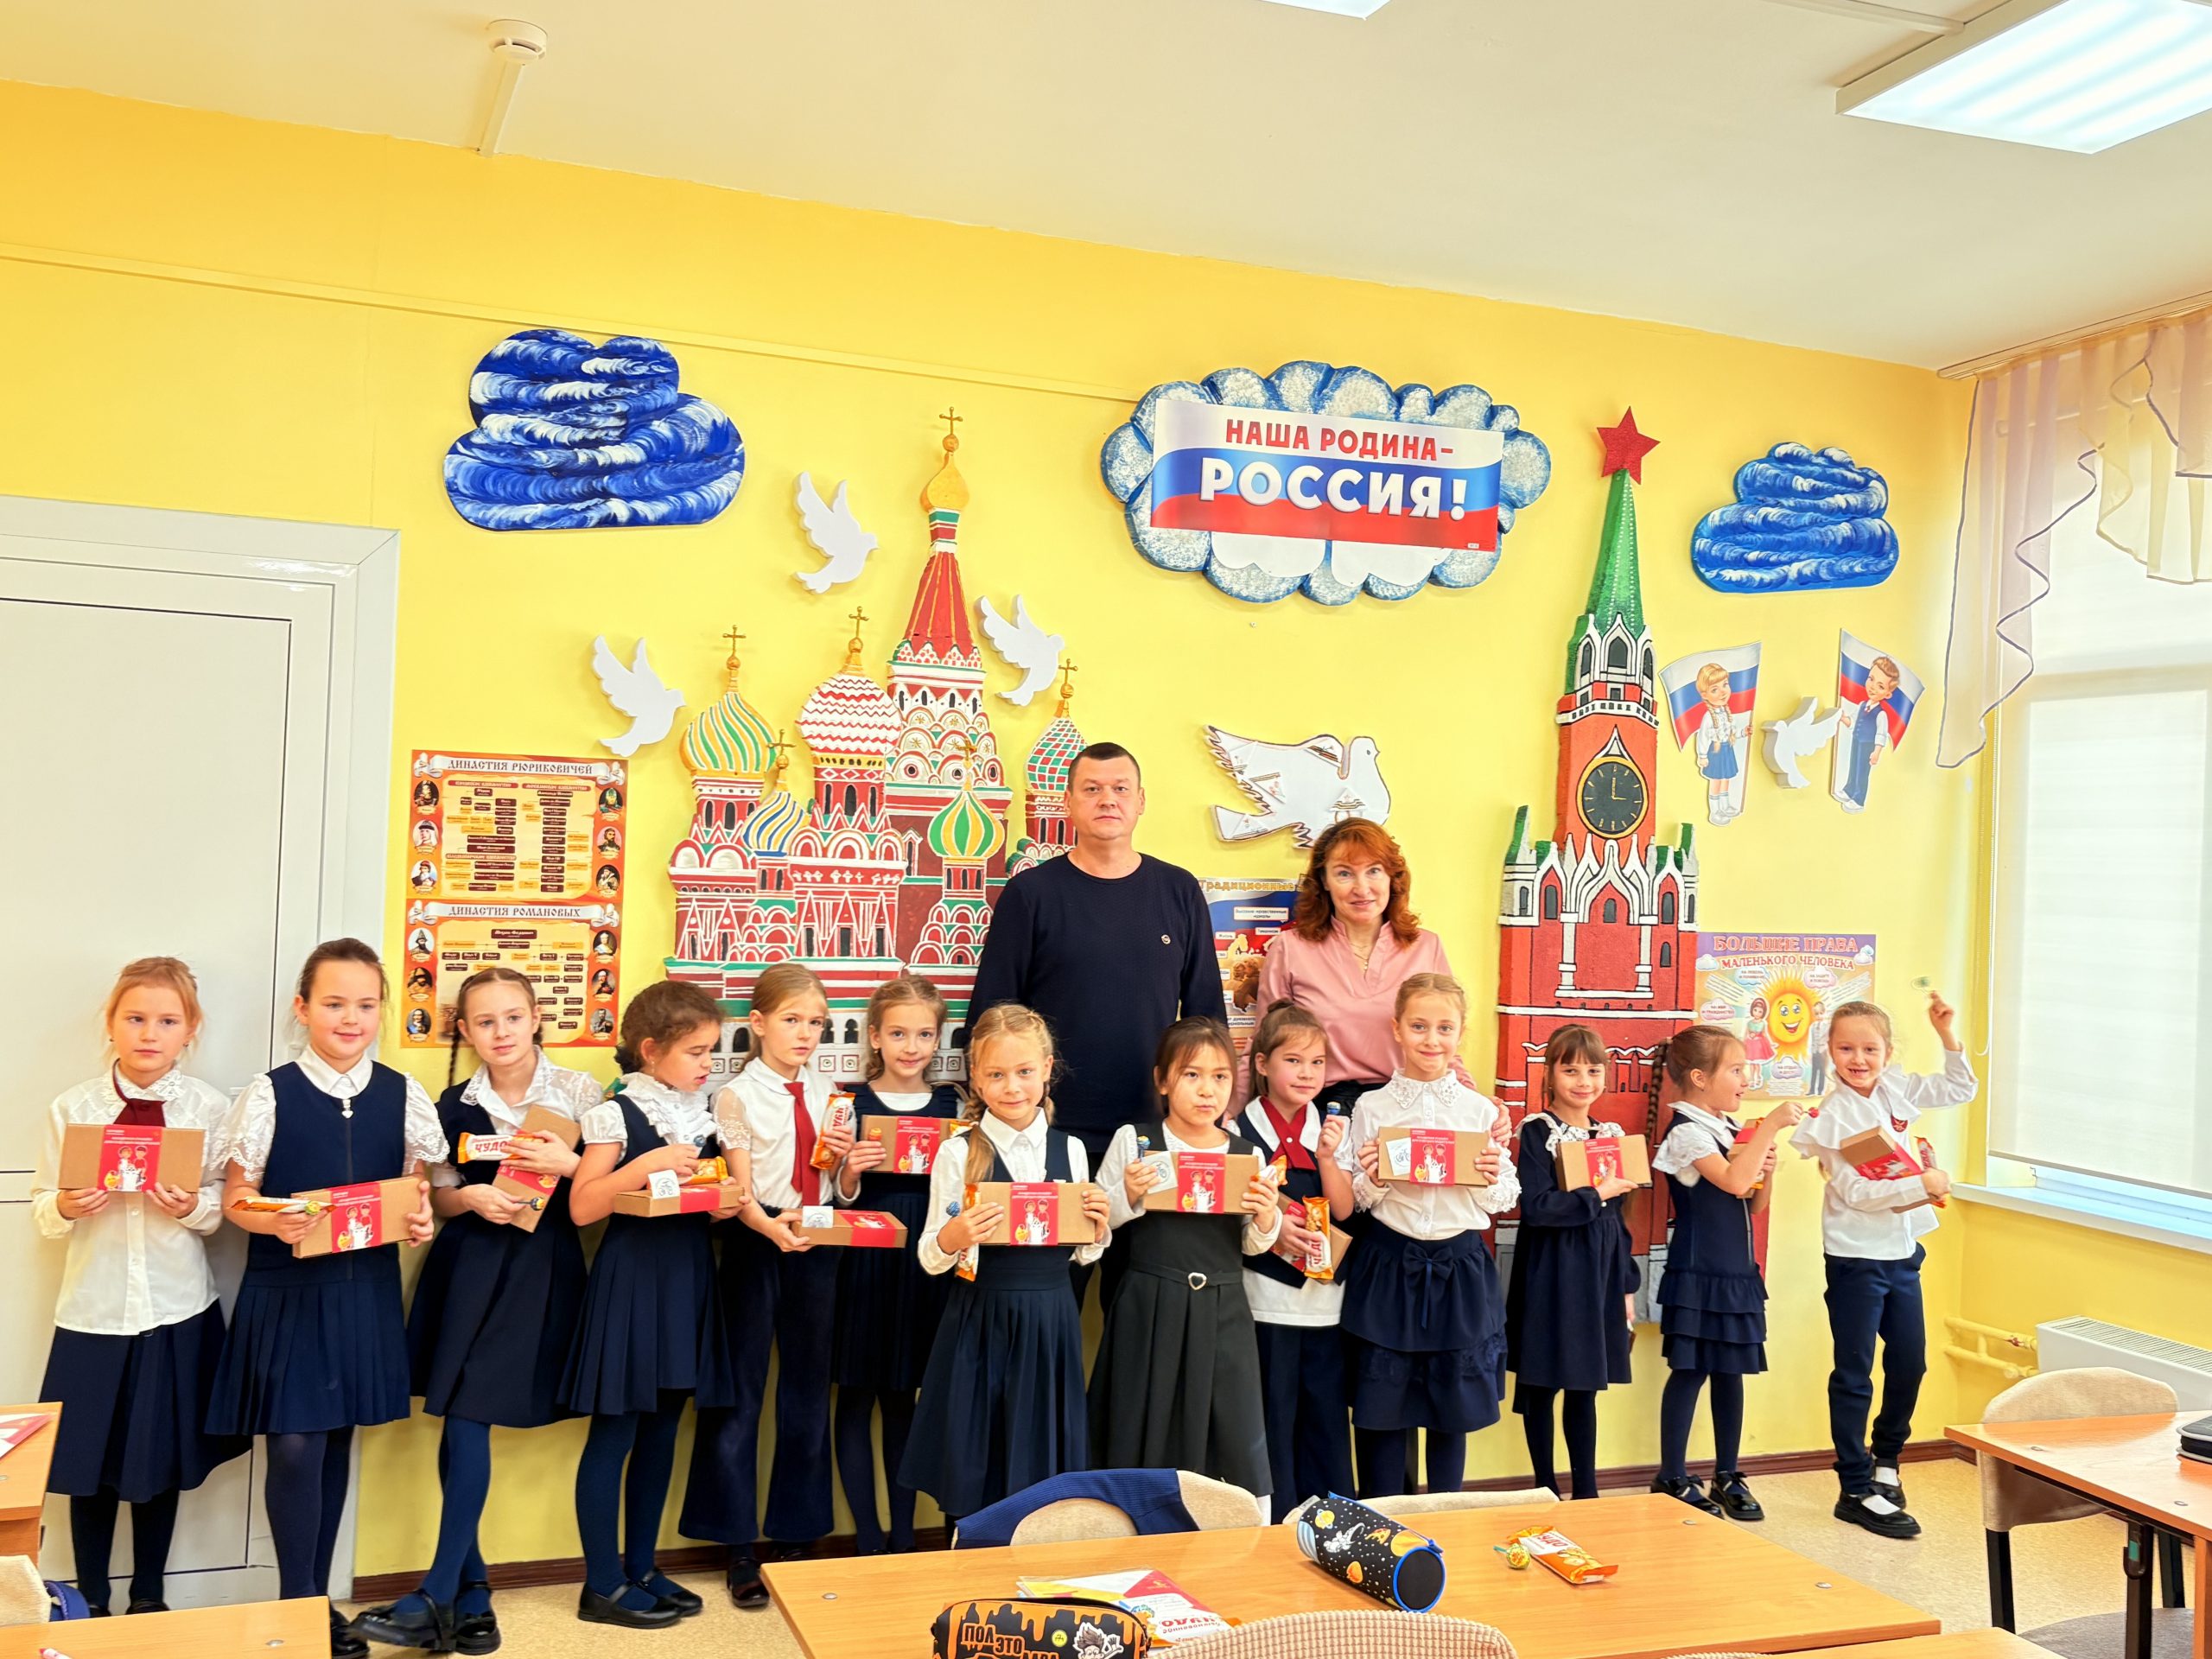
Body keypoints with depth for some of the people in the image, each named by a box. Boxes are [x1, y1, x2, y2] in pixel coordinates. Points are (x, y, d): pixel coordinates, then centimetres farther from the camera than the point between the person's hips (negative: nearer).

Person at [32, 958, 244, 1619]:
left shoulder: (210, 1107, -5)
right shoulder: (72, 1108, -3)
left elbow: (227, 1207, -2)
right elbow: (41, 1212, 2)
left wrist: (193, 1207, -22)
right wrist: (65, 1207, -19)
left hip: (177, 1312, 0)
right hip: (93, 1309, 0)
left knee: (162, 1461, 12)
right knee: (88, 1462, 9)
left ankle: (148, 1599, 31)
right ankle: (91, 1604, 29)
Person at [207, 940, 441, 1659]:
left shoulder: (402, 1094, 1)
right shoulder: (270, 1094, -7)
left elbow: (416, 1185, 10)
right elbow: (237, 1198, -4)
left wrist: (421, 1217, -11)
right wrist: (276, 1222, -23)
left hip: (365, 1287, 3)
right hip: (287, 1288, -3)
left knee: (338, 1441, 12)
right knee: (294, 1445, -4)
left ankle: (318, 1599, 25)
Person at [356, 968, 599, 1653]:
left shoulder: (577, 1092, -2)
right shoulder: (455, 1105, 4)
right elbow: (439, 1196, 10)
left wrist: (567, 1165, -17)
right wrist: (469, 1198, -12)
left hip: (541, 1268, -3)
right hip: (469, 1267, 3)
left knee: (470, 1419, -6)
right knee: (458, 1422, 2)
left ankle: (440, 1597, 0)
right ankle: (471, 1589, 15)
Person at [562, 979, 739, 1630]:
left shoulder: (704, 1112, 8)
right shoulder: (617, 1113, -11)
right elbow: (582, 1207, -15)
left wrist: (725, 1204, -4)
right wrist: (646, 1165, -24)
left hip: (687, 1278, 7)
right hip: (630, 1280, -7)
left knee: (661, 1434, 13)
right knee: (614, 1434, 1)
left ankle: (641, 1568, 25)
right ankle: (603, 1586, 10)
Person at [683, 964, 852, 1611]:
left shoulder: (828, 1094, 8)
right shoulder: (738, 1095, -5)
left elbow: (841, 1189, 11)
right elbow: (740, 1190, -11)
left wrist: (842, 1154, -10)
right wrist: (770, 1226, -30)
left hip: (817, 1247, 4)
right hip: (757, 1243, -4)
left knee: (807, 1394, 10)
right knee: (740, 1394, 2)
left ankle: (797, 1539, 23)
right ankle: (740, 1549, 14)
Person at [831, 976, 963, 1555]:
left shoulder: (953, 1106, 4)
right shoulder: (852, 1104, -3)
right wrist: (850, 1174, -21)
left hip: (926, 1266, 2)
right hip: (863, 1263, -2)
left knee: (904, 1398, 12)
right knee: (857, 1397, 5)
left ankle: (903, 1534, 22)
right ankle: (867, 1539, 15)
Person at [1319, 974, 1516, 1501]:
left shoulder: (1481, 1111, 1)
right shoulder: (1372, 1108, -2)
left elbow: (1501, 1202, 6)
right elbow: (1352, 1203, 2)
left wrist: (1491, 1176, -14)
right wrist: (1373, 1178, -18)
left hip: (1461, 1269, 1)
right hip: (1389, 1268, -1)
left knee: (1454, 1408, 10)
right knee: (1381, 1409, 5)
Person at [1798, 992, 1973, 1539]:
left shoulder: (1897, 1089, 1)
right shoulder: (1834, 1114, -18)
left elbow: (1959, 1090, 15)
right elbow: (1855, 1191, -22)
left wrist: (1948, 1036, 3)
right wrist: (1922, 1184, -21)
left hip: (1903, 1251, 7)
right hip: (1857, 1257, -7)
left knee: (1910, 1362, 18)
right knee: (1854, 1375, 2)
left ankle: (1885, 1460, 38)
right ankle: (1856, 1491, 10)